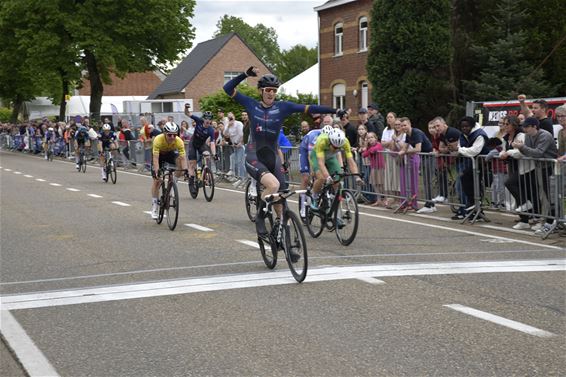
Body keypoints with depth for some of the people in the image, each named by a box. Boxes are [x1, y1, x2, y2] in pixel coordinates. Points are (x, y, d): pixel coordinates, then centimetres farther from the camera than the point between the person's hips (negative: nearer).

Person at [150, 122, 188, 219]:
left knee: (179, 158, -31)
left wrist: (185, 169, -49)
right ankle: (154, 207, 1)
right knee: (156, 179, -9)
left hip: (170, 154, 2)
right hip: (160, 154, -2)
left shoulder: (179, 142, -32)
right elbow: (156, 157, -40)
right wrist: (157, 171, -51)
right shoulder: (158, 140, -37)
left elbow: (183, 158, -34)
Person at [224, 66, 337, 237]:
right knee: (273, 185, -28)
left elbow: (308, 108, -6)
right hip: (254, 157, -3)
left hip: (272, 157, 3)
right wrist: (246, 74, -14)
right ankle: (260, 218, -6)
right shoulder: (252, 105, 0)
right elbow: (228, 88, -3)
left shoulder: (282, 107, 2)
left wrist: (334, 111, -13)